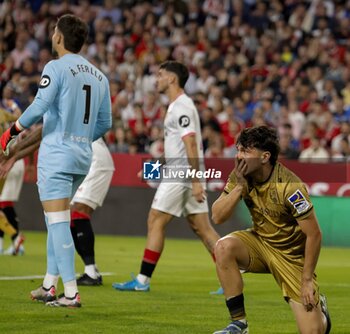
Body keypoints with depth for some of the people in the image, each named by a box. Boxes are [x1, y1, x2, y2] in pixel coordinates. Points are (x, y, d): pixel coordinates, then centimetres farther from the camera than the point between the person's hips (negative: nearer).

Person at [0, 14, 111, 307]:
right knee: (55, 220, 19)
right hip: (83, 157, 7)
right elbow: (104, 124, 15)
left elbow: (40, 107, -19)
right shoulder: (99, 76, 12)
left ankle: (71, 293, -11)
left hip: (56, 154, -7)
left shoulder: (56, 68, -9)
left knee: (59, 222, -7)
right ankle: (49, 285, 21)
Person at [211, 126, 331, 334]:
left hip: (292, 255, -4)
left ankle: (319, 308, 29)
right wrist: (239, 187, -23)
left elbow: (314, 234, -22)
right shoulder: (241, 176, -10)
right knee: (224, 247, -29)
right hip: (260, 243, 5)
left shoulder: (289, 186, -27)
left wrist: (307, 280, -19)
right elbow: (217, 217, -11)